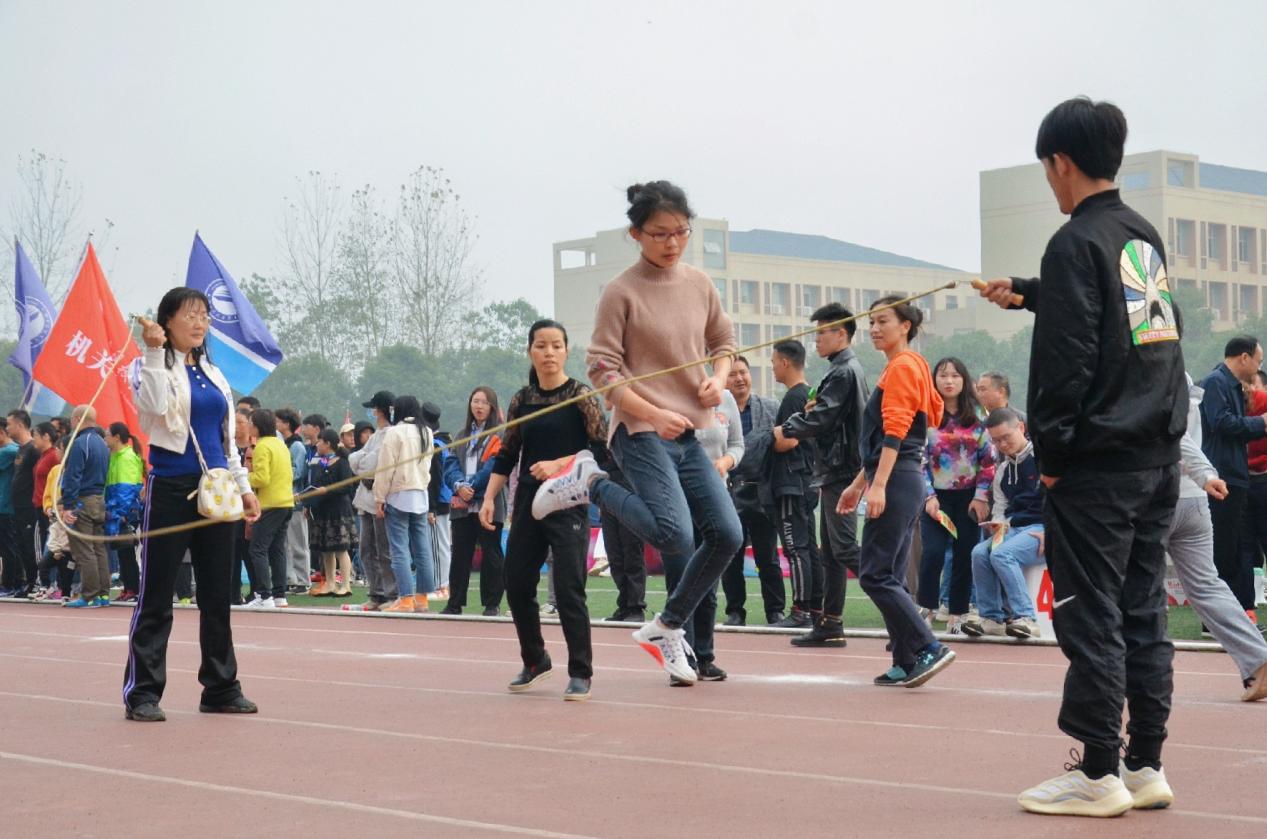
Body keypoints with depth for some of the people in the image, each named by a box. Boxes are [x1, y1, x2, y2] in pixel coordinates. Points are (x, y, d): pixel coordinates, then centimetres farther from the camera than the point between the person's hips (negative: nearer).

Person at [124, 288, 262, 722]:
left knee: (217, 594, 9)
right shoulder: (152, 367, -1)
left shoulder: (212, 373, 17)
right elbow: (155, 404, -24)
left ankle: (221, 687, 16)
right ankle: (143, 692, 0)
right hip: (171, 490, -6)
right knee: (157, 594, -4)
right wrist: (154, 351, -25)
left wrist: (243, 486, 16)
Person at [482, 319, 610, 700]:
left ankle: (580, 673, 1)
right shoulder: (521, 400, 9)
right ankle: (534, 660, 28)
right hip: (528, 505, 5)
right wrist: (489, 498, 2)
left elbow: (600, 450, -10)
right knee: (516, 586, 8)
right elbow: (506, 455, 12)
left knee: (568, 590, -9)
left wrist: (558, 465, -20)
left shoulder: (580, 396, -4)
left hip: (569, 503, -5)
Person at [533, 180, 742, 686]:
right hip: (641, 431, -6)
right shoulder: (621, 292, -8)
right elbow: (601, 366, -8)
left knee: (726, 535, 0)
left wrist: (719, 379, -1)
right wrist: (654, 414, -17)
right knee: (676, 536, -20)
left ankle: (667, 627, 18)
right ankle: (591, 484, 3)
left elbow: (724, 341, 21)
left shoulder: (699, 284, 8)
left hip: (692, 432, 6)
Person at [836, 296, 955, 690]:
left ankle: (929, 648, -13)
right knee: (891, 578, 9)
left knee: (875, 575, -11)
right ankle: (907, 664, 9)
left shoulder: (902, 367, -8)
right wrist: (858, 484, 27)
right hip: (905, 481, 10)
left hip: (897, 481, -10)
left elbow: (894, 432, -18)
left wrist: (878, 486, -24)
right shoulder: (899, 368, 22)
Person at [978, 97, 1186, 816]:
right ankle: (1147, 766, 15)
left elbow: (1065, 357, -16)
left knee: (1091, 616, -2)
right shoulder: (1146, 237, 14)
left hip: (1098, 461, -8)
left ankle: (1099, 774, 1)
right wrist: (1024, 292, 45)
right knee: (1142, 610, 11)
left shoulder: (1076, 242, -11)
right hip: (1160, 458, 8)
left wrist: (1052, 450, -8)